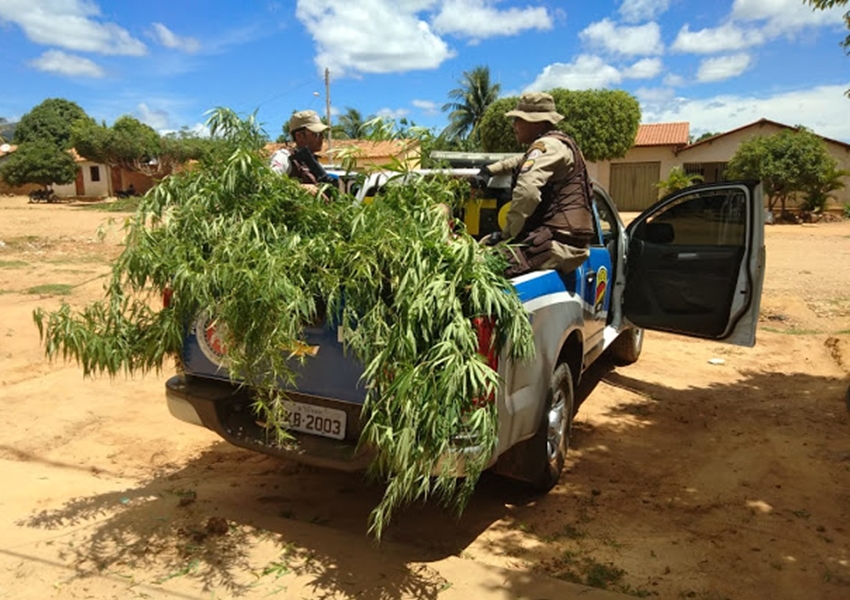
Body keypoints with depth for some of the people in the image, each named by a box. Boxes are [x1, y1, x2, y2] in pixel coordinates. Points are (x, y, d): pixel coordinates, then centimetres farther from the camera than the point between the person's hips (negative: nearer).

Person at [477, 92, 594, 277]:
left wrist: (507, 233, -16)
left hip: (558, 241, -11)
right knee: (485, 246, 19)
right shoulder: (559, 143, 24)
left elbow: (527, 191, -27)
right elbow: (520, 162, 45)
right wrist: (489, 170, 33)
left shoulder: (548, 145, -10)